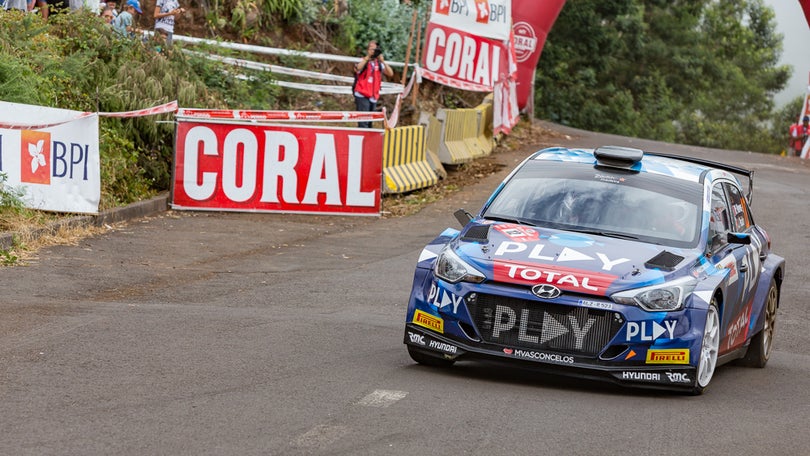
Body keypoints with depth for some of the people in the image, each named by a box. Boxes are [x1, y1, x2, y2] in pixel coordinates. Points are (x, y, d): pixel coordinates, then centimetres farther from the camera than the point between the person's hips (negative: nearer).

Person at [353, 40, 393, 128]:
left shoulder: (379, 64, 11)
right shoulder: (363, 61, -2)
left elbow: (390, 73, 0)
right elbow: (357, 69, -23)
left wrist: (382, 61, -8)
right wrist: (368, 57, -19)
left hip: (374, 97, 5)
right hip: (362, 96, -5)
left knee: (369, 123, 10)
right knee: (363, 124, -14)